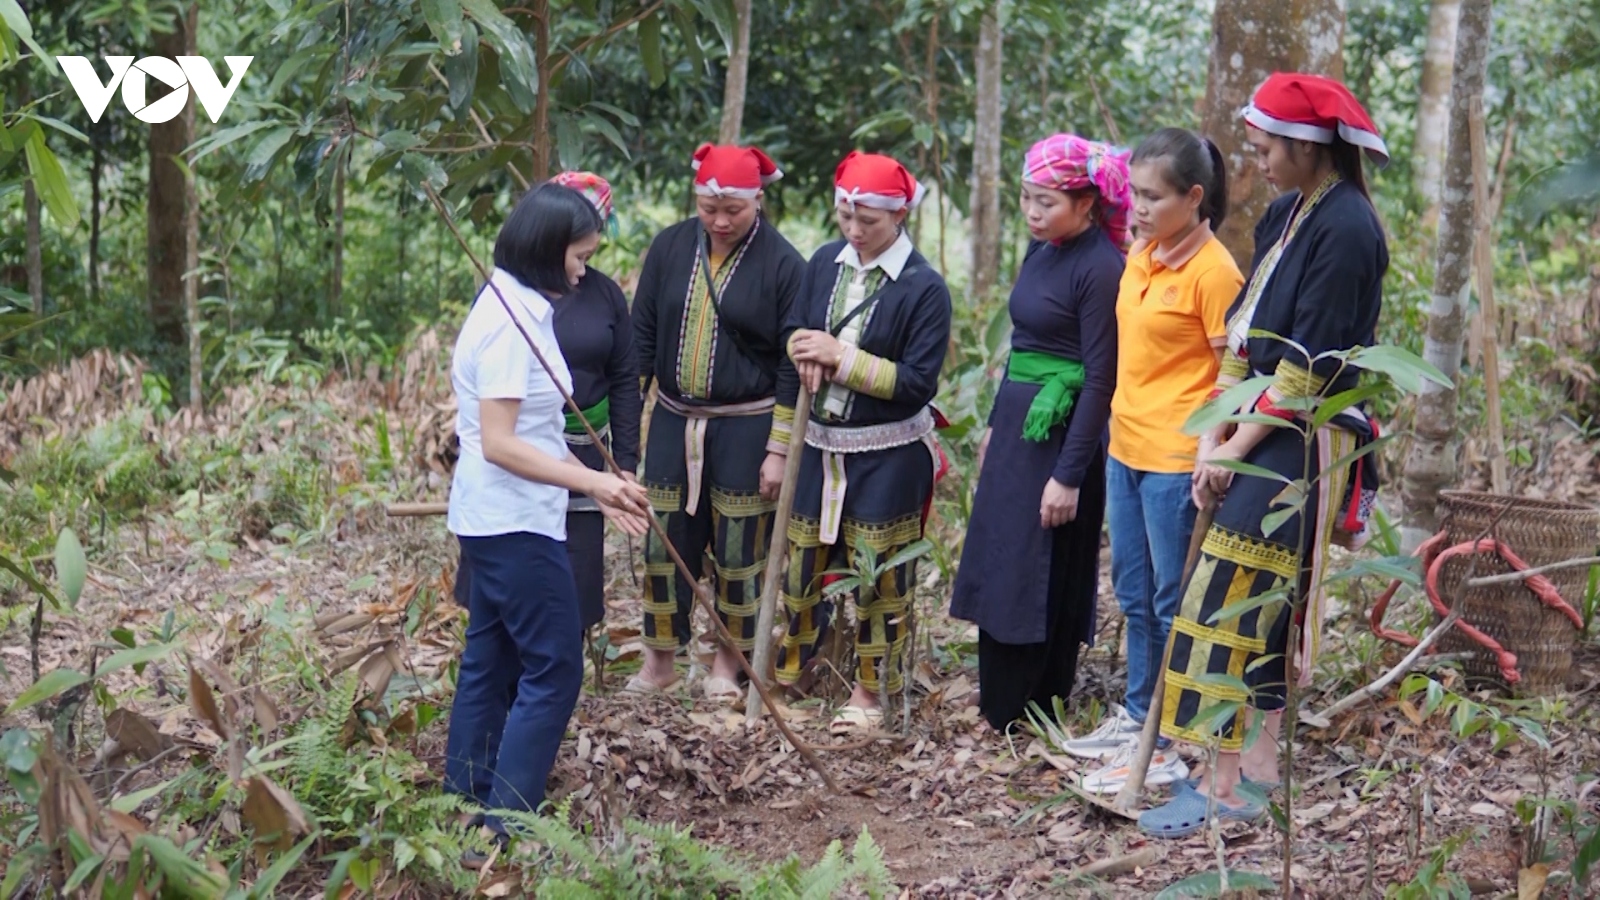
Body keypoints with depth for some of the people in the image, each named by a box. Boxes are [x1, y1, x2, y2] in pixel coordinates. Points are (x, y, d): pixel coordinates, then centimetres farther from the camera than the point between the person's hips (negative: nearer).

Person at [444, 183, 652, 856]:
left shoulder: (520, 310, 11)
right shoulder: (511, 321, -18)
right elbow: (500, 443, -22)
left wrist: (597, 487, 12)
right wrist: (591, 480, -21)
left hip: (494, 520, 10)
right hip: (515, 523, -10)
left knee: (490, 663, 14)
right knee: (552, 670, -5)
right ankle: (506, 826, -1)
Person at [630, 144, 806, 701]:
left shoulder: (782, 264, -10)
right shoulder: (670, 248, 1)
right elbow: (642, 336, 8)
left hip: (746, 426, -3)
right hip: (674, 419, 4)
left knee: (738, 550, 5)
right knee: (664, 543, 8)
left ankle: (728, 663, 21)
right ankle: (659, 661, 21)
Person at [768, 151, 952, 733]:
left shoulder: (924, 288, -14)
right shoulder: (824, 265, 2)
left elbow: (917, 384, -18)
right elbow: (794, 358, 7)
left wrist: (840, 356, -23)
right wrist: (779, 447, 2)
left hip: (887, 457, -5)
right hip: (820, 444, 5)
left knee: (876, 574, 5)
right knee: (802, 566, 13)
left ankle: (870, 691, 20)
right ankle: (785, 670, 29)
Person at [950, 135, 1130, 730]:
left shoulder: (1100, 268, -17)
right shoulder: (1040, 250, 8)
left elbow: (1100, 382, -17)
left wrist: (1069, 476, -18)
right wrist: (995, 425, 22)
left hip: (1062, 432, -9)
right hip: (1018, 423, 9)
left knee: (1041, 577, 1)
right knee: (999, 565, 14)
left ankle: (1028, 714, 13)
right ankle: (1001, 705, 26)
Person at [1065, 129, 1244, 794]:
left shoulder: (1213, 271, -15)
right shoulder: (1140, 258, 10)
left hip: (1177, 461, -9)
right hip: (1126, 450, 9)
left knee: (1173, 603, 0)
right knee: (1134, 594, 18)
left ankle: (1174, 744, 8)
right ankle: (1137, 716, 32)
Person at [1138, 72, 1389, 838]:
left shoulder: (1346, 230, -16)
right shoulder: (1285, 215, 11)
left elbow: (1308, 362, -18)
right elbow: (1243, 332, 11)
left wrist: (1237, 448, -12)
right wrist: (1215, 438, 3)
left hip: (1301, 445, -9)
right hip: (1260, 438, 9)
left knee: (1233, 602, -8)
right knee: (1266, 603, 12)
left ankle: (1229, 787, -3)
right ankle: (1258, 761, 20)